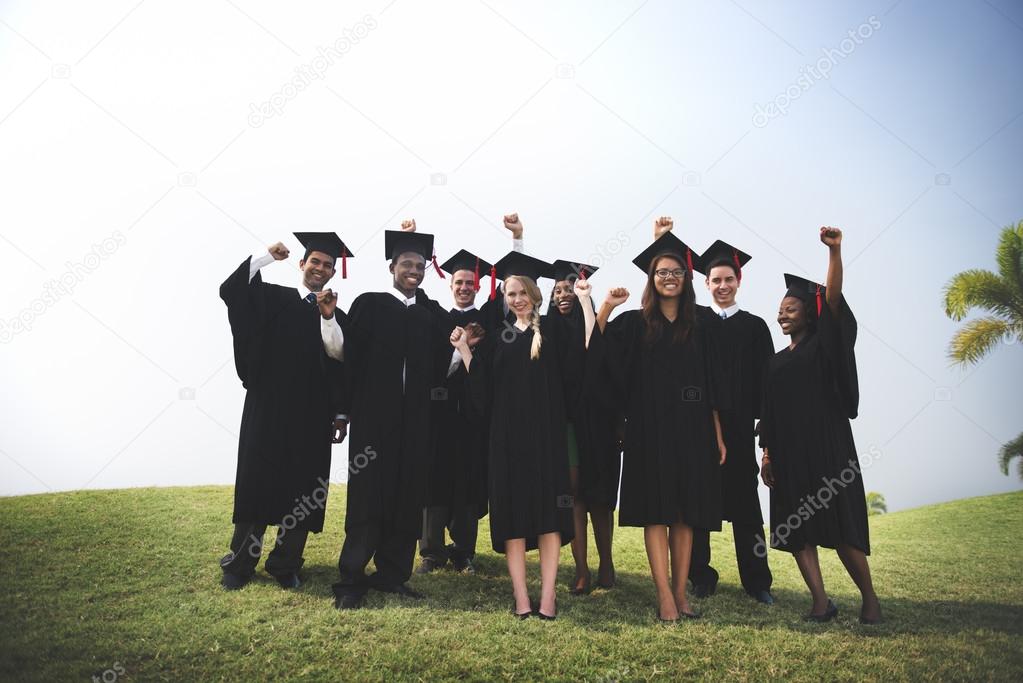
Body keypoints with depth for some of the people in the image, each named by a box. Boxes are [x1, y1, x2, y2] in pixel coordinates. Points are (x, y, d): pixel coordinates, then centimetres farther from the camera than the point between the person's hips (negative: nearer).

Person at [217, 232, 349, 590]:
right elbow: (230, 290, -9)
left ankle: (285, 564, 18)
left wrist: (328, 317, -15)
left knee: (303, 490, 4)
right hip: (269, 409, -2)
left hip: (312, 415, 2)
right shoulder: (275, 298, 7)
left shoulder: (337, 316, 11)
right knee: (257, 481, 4)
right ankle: (239, 564, 17)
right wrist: (266, 256, -10)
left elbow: (339, 357, -4)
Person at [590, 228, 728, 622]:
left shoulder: (696, 330, 12)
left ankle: (680, 592, 15)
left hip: (692, 431, 3)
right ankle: (665, 597, 2)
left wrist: (718, 435, 8)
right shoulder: (635, 323, 3)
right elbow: (595, 352, -7)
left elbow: (710, 389, 11)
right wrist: (605, 308, -15)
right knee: (656, 512, -2)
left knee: (686, 514, 6)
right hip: (650, 430, -3)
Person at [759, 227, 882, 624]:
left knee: (840, 524, -3)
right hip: (787, 451, 6)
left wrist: (834, 251, -26)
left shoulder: (823, 347, 2)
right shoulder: (777, 361, 16)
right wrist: (767, 453, 7)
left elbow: (833, 299, -15)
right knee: (795, 527, 1)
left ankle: (869, 597, 16)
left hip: (826, 446, -5)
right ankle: (821, 602, 7)